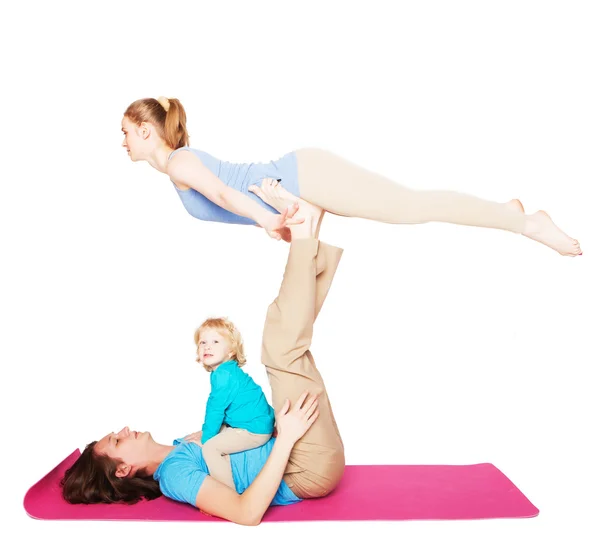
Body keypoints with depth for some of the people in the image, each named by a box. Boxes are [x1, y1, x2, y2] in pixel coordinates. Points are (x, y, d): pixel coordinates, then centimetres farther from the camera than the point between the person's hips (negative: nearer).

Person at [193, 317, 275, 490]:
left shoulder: (223, 374, -18)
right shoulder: (226, 371, 12)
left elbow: (215, 409, -16)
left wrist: (205, 439, -7)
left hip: (254, 429, -11)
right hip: (259, 424, 11)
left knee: (210, 448, -18)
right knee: (213, 439, 26)